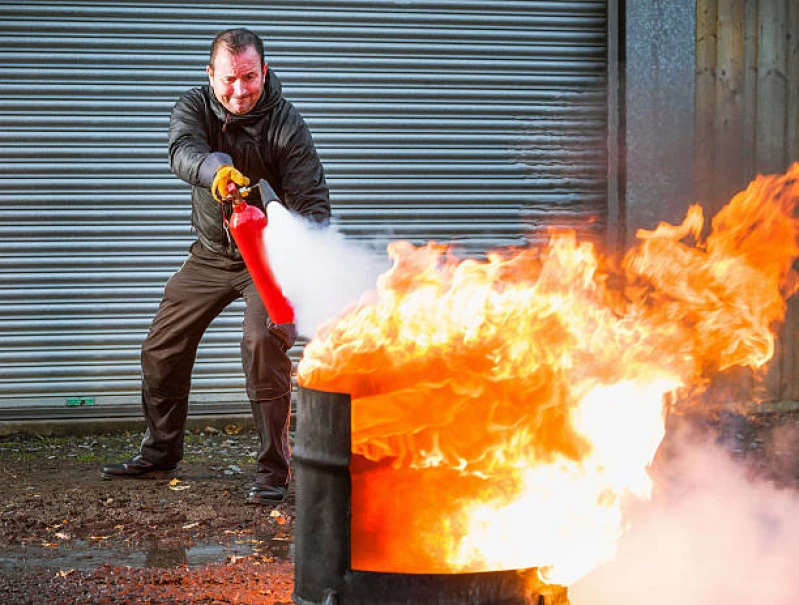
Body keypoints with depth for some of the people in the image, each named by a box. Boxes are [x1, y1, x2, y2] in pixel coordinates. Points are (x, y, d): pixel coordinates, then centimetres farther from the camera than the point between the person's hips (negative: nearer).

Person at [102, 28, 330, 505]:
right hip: (210, 254, 5)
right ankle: (160, 453, 29)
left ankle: (273, 471, -11)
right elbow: (183, 152, -31)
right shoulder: (194, 107, -8)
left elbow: (312, 201, -23)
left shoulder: (286, 123, -18)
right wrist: (215, 170, -54)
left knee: (264, 344, -23)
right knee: (162, 348, 9)